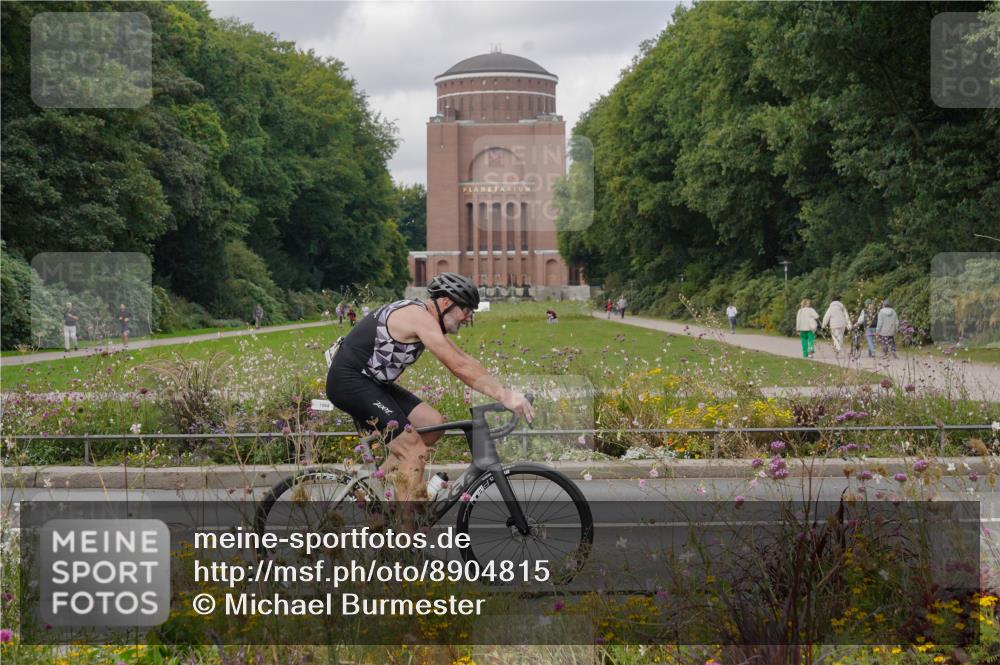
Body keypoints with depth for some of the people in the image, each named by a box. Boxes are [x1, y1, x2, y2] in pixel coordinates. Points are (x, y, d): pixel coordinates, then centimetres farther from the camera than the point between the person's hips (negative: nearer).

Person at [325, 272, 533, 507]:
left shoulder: (425, 318, 12)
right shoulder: (419, 317, -19)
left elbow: (465, 360, 13)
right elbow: (459, 367, -24)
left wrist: (504, 391, 4)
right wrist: (504, 396, -25)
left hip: (371, 382, 10)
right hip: (349, 381, -10)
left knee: (433, 423, 4)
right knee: (415, 451, -15)